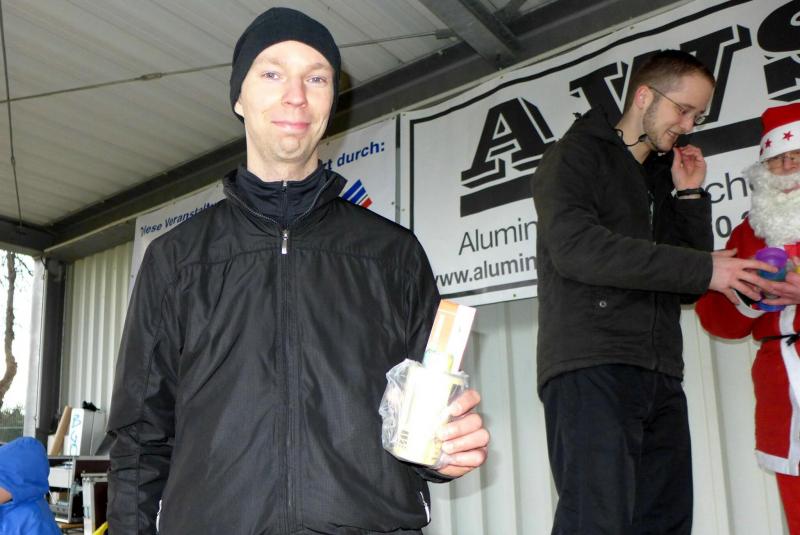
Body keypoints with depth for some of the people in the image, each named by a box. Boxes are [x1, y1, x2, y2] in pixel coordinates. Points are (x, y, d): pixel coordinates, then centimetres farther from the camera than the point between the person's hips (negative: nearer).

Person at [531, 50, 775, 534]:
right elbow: (574, 245, -17)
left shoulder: (664, 180, 25)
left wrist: (691, 196, 10)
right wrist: (703, 268, -15)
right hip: (590, 369, -7)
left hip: (661, 378, 7)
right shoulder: (577, 155, 4)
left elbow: (688, 290, 20)